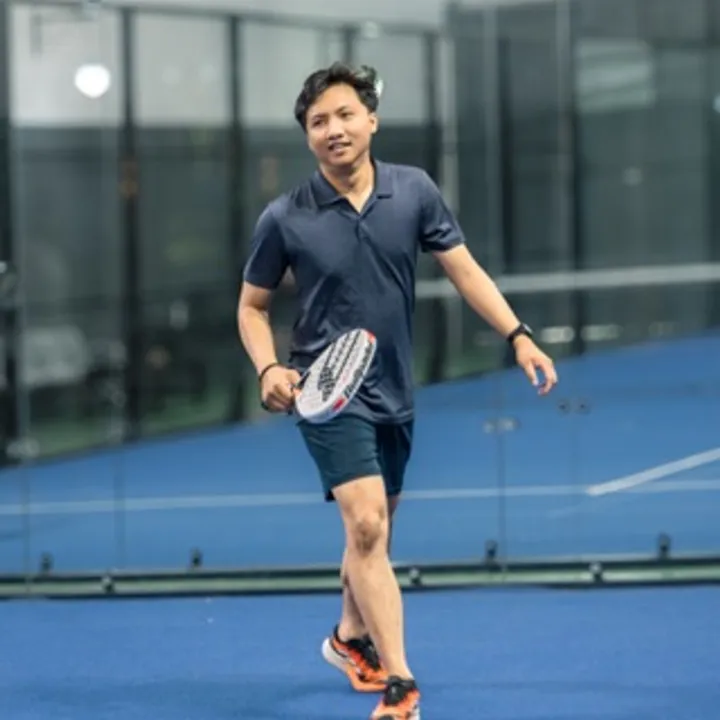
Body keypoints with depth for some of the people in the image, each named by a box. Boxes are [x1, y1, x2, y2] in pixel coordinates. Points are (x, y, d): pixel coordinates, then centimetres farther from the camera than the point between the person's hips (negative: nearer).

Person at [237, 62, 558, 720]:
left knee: (375, 529, 19)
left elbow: (464, 270, 3)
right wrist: (268, 369, -15)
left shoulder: (415, 191, -3)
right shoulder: (284, 219, -10)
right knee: (366, 524, -19)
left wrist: (518, 335, -8)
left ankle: (351, 638, 44)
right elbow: (252, 305, 2)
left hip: (394, 393, 5)